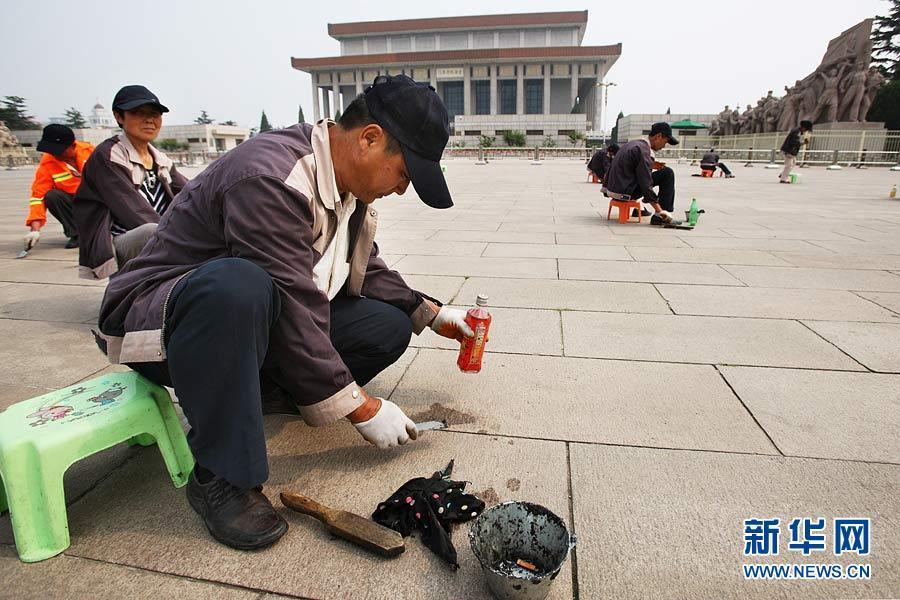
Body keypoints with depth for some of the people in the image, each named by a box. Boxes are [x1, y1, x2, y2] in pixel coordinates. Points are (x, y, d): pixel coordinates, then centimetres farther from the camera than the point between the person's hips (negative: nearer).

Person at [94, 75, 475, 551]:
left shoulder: (348, 185, 0)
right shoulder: (271, 179, -29)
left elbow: (367, 271, 13)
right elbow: (295, 313, -31)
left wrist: (431, 314, 7)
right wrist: (363, 409, -24)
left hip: (253, 317, 8)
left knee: (389, 325, -4)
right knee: (237, 284, -42)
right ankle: (221, 476, -24)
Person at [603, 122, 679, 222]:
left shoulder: (634, 143, 13)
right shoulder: (643, 149, -15)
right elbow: (645, 184, -19)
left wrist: (650, 166, 18)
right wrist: (659, 210, -17)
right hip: (624, 193, -10)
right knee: (668, 173, -5)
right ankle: (660, 215, -5)